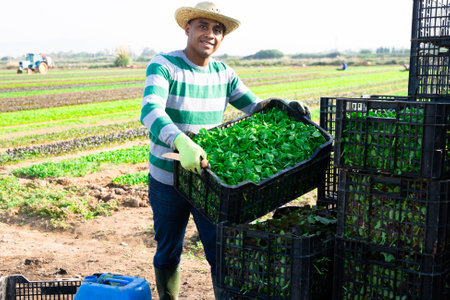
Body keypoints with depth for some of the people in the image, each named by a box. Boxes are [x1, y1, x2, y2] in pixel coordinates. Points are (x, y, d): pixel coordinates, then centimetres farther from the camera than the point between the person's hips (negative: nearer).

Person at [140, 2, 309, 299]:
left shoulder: (224, 73, 2)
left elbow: (255, 106, 9)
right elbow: (150, 111, -31)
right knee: (168, 253, 15)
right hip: (167, 180, -2)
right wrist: (181, 141, -50)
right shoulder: (163, 66, -14)